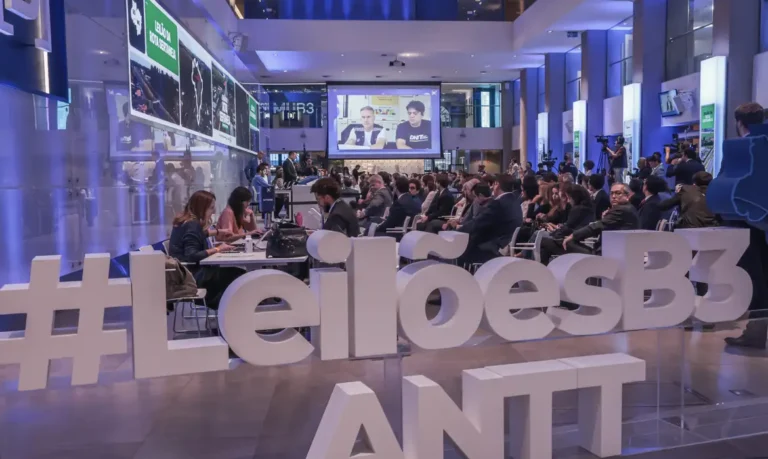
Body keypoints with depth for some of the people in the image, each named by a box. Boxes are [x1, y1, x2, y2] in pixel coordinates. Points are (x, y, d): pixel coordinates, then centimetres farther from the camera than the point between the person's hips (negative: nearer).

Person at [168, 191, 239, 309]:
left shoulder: (186, 221, 8)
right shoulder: (192, 225, -20)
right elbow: (192, 256, -30)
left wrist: (217, 232, 30)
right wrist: (217, 249, -24)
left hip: (184, 271, 10)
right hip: (189, 275, -10)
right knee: (238, 275, -10)